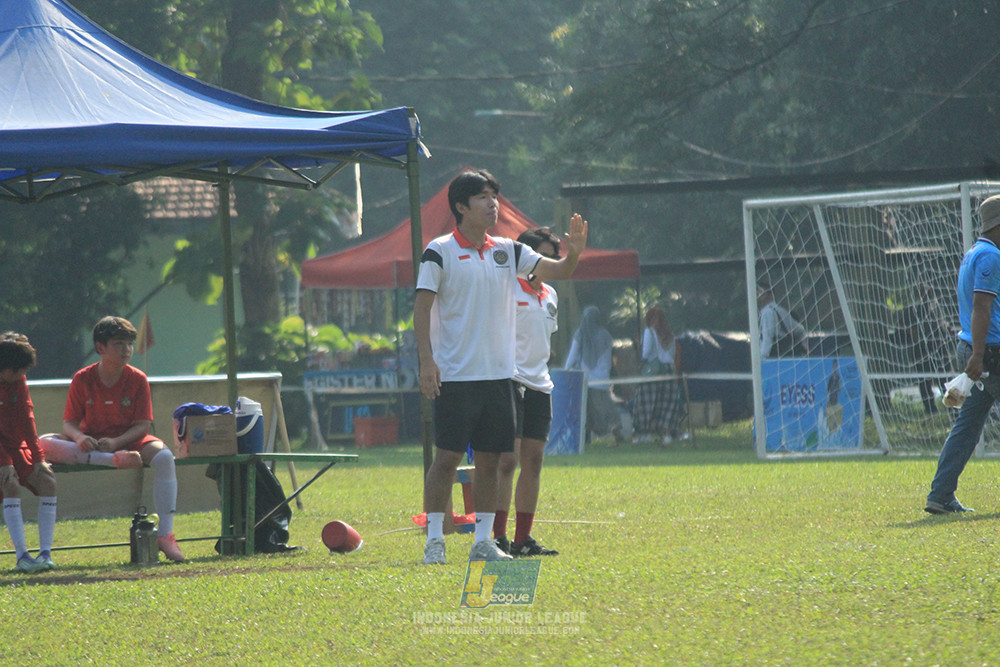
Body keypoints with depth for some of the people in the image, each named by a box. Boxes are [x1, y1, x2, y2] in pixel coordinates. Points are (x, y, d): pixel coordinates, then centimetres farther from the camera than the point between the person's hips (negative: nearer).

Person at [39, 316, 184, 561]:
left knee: (163, 457, -33)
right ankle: (115, 460, -38)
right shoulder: (82, 379, -2)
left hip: (129, 440, 0)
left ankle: (165, 535, -33)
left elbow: (143, 425, -6)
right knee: (45, 444, -28)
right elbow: (69, 423, -2)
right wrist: (79, 438, -27)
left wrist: (116, 442, -25)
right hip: (91, 444, 0)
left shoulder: (137, 379, -2)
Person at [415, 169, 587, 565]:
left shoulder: (508, 251, 10)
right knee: (447, 457, -7)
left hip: (499, 373, 5)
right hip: (455, 375, -5)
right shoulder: (440, 252, -4)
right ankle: (434, 540, -2)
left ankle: (483, 541, 11)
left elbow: (557, 271, 8)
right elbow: (421, 308, -6)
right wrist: (426, 361, -15)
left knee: (489, 459, 6)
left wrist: (574, 251, -14)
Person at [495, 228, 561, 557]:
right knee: (507, 459, -13)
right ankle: (498, 537, -14)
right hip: (509, 381, -8)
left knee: (533, 461, 7)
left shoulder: (551, 296, 17)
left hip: (539, 385, 8)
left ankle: (523, 539, 11)